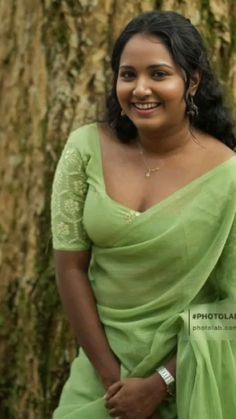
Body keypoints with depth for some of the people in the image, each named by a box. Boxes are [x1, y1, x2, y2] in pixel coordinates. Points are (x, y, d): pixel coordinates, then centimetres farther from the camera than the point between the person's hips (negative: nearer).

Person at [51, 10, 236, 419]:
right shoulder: (86, 149, -9)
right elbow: (70, 266, -6)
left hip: (186, 372, -2)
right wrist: (110, 373, -9)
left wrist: (159, 383, -12)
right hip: (102, 360, 2)